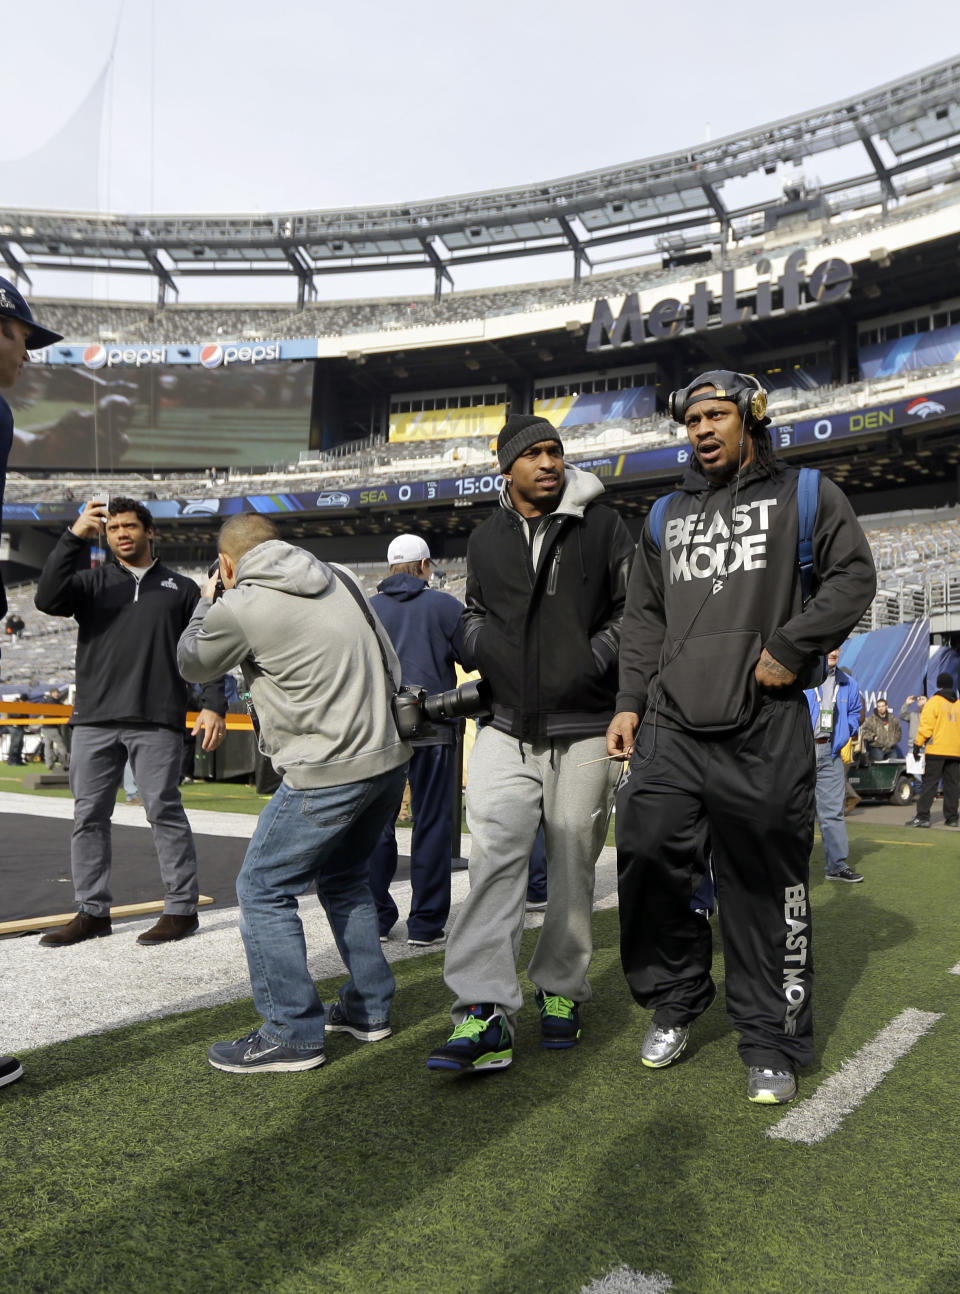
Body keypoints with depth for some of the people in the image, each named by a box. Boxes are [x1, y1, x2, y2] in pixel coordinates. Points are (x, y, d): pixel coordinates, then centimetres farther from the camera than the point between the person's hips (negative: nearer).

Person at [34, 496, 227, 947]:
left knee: (164, 812, -4)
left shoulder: (181, 588, 13)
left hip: (157, 722, -3)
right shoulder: (92, 581, 15)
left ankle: (181, 909, 5)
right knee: (89, 816, 6)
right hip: (94, 720, 3)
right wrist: (74, 537, -11)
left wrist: (213, 705, -4)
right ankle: (93, 911, 16)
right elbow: (47, 600, -6)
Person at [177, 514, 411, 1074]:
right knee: (343, 876, 24)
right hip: (392, 754, 8)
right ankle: (369, 1007, 32)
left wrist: (207, 601, 24)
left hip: (328, 774, -8)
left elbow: (193, 664, 10)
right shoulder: (339, 578, 10)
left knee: (264, 889, 7)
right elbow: (391, 664, 13)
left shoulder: (238, 608, -10)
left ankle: (293, 1033, 11)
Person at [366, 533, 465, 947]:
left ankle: (375, 918, 15)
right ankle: (426, 924, 6)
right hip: (432, 731, -2)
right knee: (431, 825, 3)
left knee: (377, 824, 10)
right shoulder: (445, 606, -3)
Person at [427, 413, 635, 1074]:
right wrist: (485, 648, 4)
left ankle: (561, 991, 25)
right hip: (508, 727, 2)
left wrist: (594, 659, -11)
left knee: (572, 868, 7)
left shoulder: (601, 525, 2)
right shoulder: (486, 539, 12)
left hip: (584, 729, -2)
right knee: (495, 857, -11)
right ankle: (486, 1013, -11)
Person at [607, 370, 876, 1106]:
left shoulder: (801, 495, 10)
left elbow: (854, 577, 1)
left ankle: (772, 1043, 16)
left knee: (765, 887, 1)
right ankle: (676, 999, 24)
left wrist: (790, 647, -10)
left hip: (764, 731, -3)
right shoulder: (667, 515, 21)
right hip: (670, 729, 4)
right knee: (649, 868, 0)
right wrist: (631, 702, 10)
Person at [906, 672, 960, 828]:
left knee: (929, 783, -4)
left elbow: (925, 726, -9)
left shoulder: (934, 702, -4)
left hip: (936, 751, -5)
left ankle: (922, 816, -8)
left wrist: (918, 744, -4)